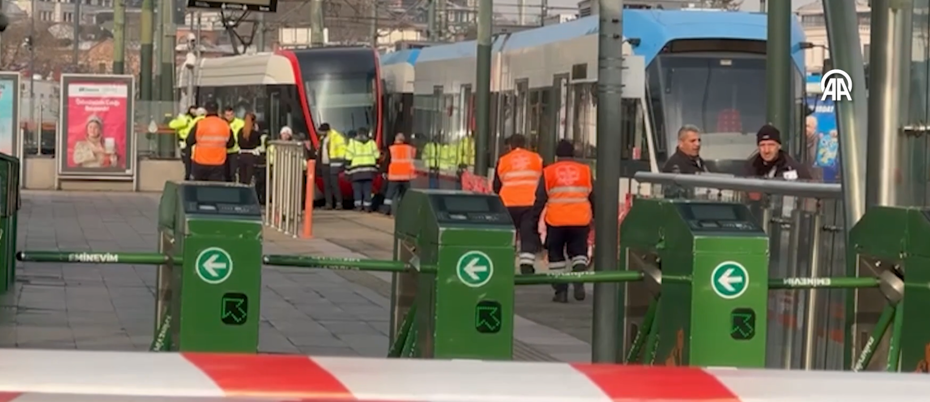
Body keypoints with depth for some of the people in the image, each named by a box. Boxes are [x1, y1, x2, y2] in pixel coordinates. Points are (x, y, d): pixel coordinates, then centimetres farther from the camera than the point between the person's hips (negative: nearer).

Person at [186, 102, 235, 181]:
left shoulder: (199, 124, -11)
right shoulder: (225, 125, -4)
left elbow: (189, 142, -4)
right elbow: (231, 143, 6)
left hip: (200, 163, -1)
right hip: (218, 165, 1)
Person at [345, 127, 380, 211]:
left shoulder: (352, 143, 3)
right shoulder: (371, 143, 10)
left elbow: (348, 158, -2)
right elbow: (377, 156, 9)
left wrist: (347, 170, 2)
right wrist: (375, 168, 16)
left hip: (356, 170, -2)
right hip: (369, 170, 2)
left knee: (357, 189, 1)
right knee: (367, 189, 3)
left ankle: (358, 205, -7)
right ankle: (367, 206, -3)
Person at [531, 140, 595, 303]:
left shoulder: (549, 172, 3)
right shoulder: (585, 171, 7)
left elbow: (540, 199, 1)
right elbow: (594, 197, 12)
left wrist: (535, 220, 7)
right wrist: (596, 218, 22)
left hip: (555, 222, -1)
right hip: (580, 221, 1)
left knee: (556, 255, 11)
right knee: (578, 252, 15)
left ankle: (561, 290, 6)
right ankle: (579, 279, -10)